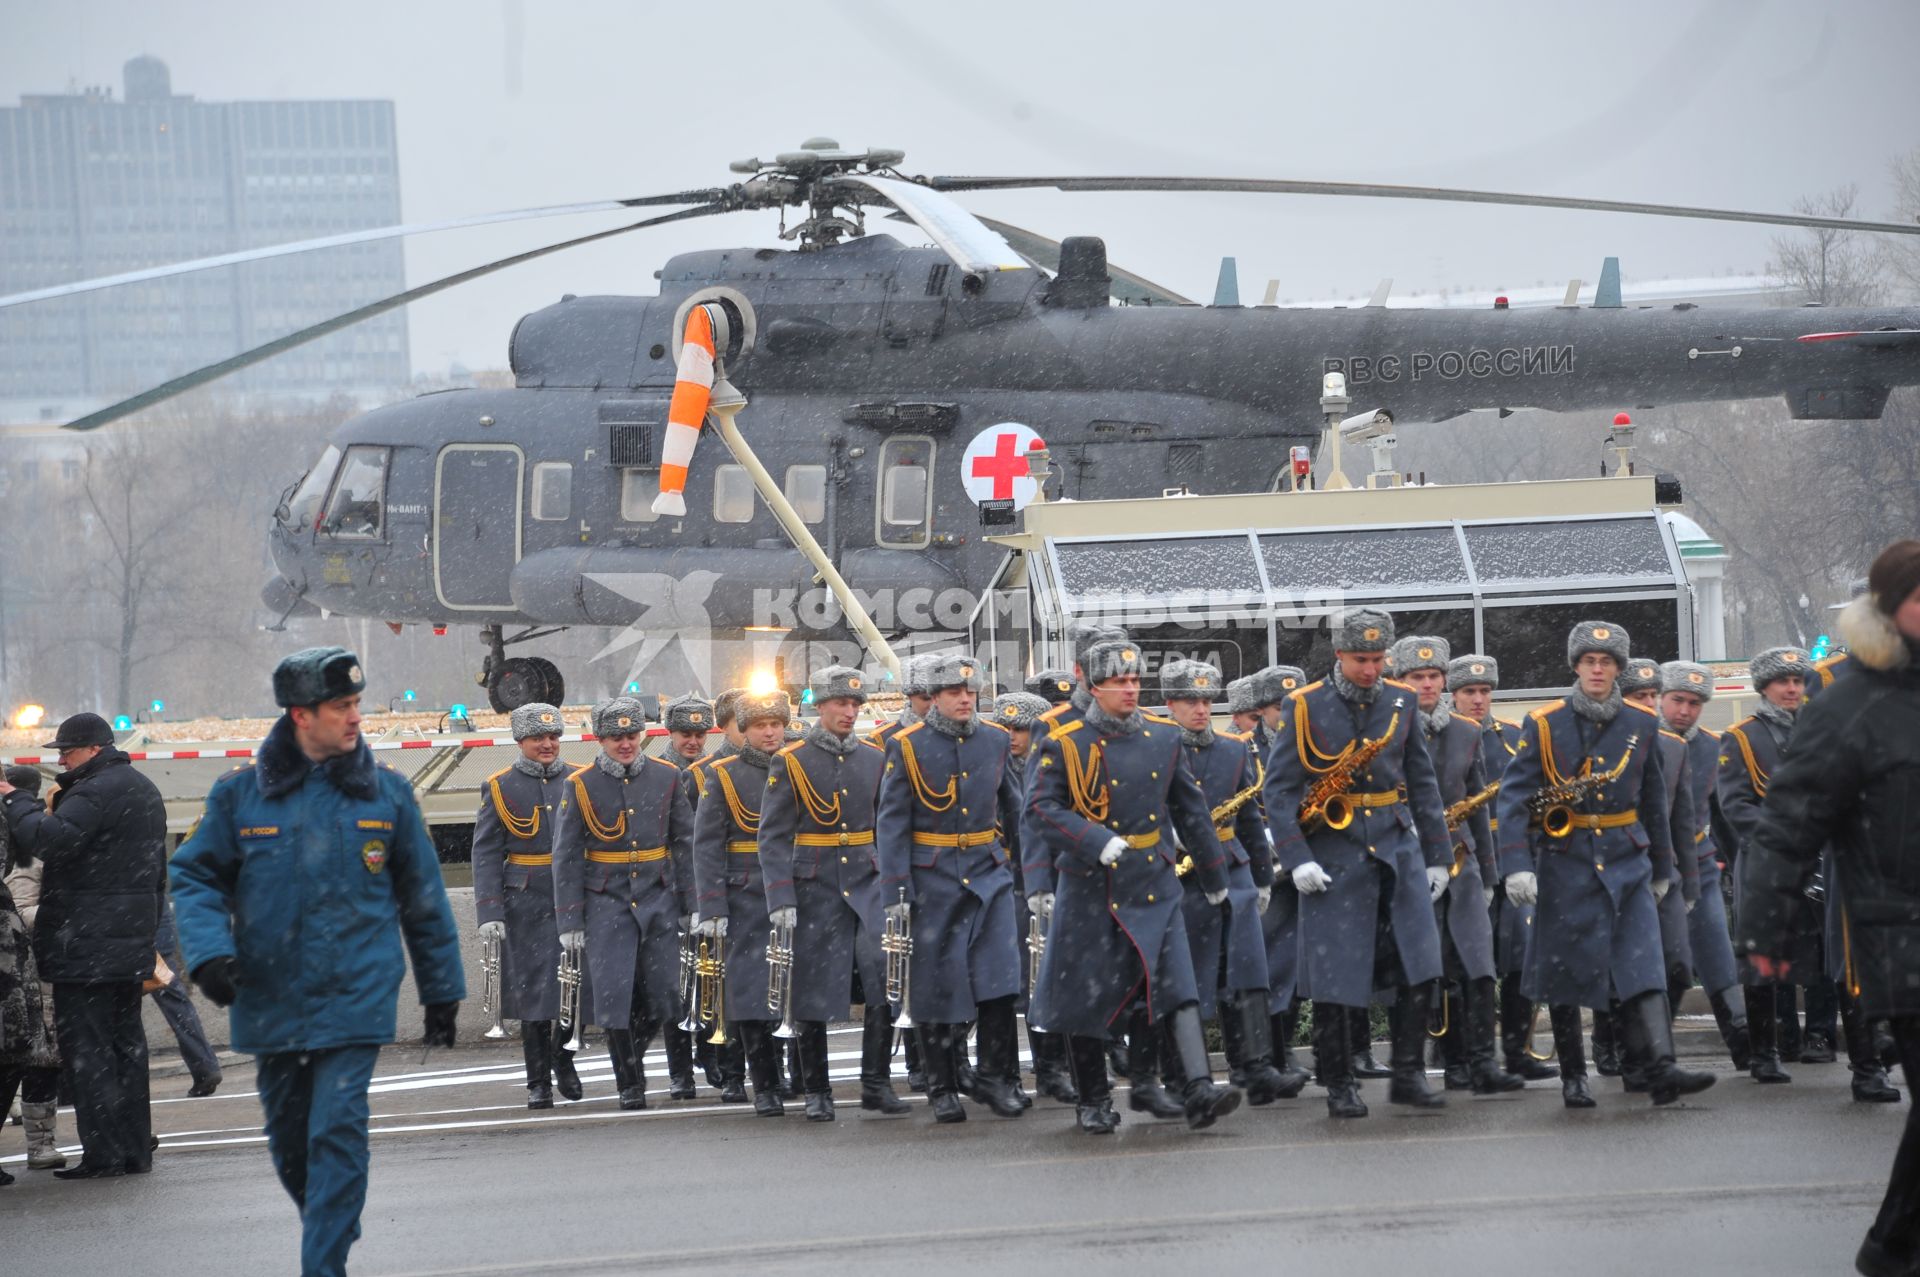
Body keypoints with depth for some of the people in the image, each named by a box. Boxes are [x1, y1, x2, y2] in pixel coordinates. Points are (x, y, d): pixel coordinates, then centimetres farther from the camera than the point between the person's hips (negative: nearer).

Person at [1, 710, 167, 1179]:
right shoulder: (143, 790, 18)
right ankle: (135, 1148, 15)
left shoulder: (95, 792, -15)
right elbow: (156, 871, 23)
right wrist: (147, 929, 26)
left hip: (86, 945, -10)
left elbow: (45, 838, -27)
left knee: (86, 1044, -6)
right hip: (130, 943, 10)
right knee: (126, 1043, 13)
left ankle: (102, 1153, -9)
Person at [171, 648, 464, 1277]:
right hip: (270, 1001, 2)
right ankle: (331, 1225, 37)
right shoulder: (240, 795, 1)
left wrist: (442, 991, 13)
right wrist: (209, 952, -11)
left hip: (355, 998, -2)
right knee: (289, 1140, 12)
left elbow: (424, 899, 11)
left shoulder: (387, 794, 4)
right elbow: (196, 877, 6)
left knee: (337, 1131, -13)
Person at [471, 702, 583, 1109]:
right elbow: (486, 855, 0)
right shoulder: (499, 789, 2)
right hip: (527, 905, -1)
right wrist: (489, 913, -9)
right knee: (533, 992, 0)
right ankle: (539, 1082, 8)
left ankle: (563, 1058, 23)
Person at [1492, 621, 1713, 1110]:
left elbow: (1654, 800, 17)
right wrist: (1517, 865, -19)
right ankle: (1573, 1077, 15)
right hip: (1565, 863, -2)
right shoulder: (1544, 725, -3)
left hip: (1627, 864, 2)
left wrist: (1661, 867, 20)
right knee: (1567, 976, 4)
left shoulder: (1641, 724, 6)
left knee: (1642, 968, -10)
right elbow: (1513, 796, -8)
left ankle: (1660, 1069, -19)